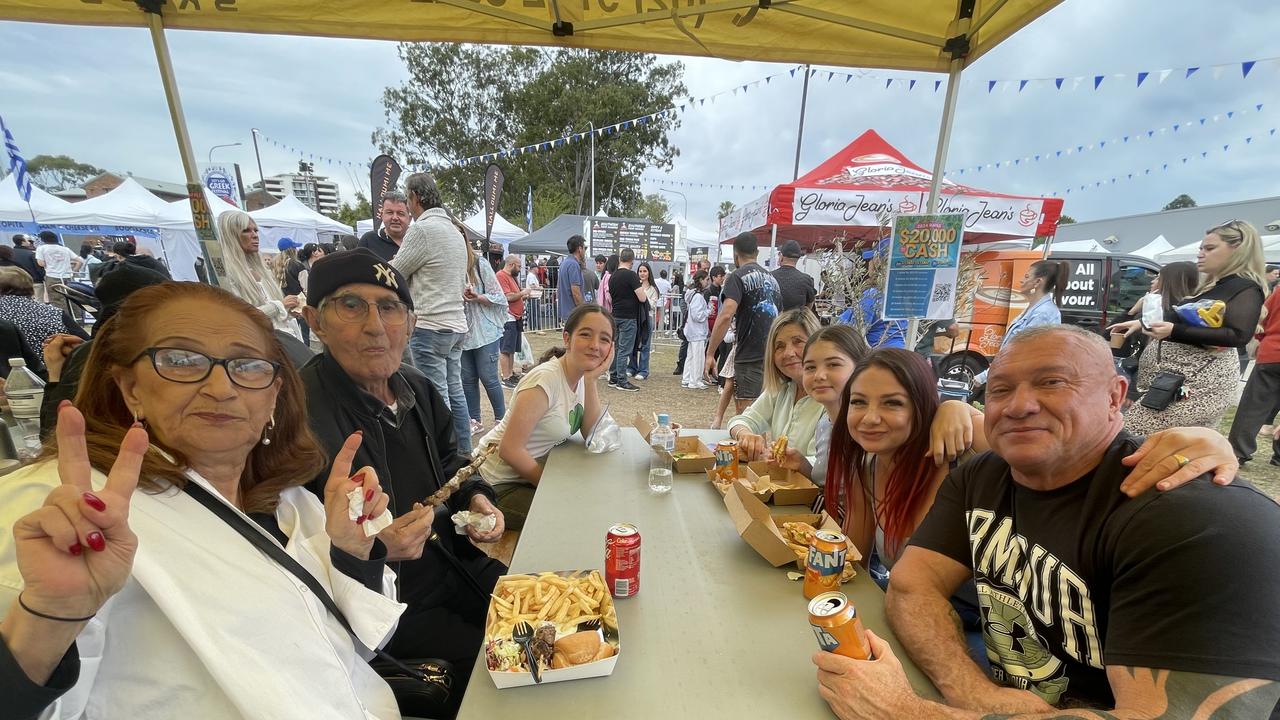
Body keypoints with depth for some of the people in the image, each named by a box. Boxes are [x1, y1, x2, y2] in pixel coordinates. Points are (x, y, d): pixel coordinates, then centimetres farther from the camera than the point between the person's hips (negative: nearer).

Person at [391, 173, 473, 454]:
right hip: (456, 323, 9)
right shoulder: (455, 230, 17)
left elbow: (393, 275, -2)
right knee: (454, 392, 14)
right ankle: (464, 452, 22)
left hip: (430, 326, -9)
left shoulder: (422, 230, -11)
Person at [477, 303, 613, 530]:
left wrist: (591, 380, -18)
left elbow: (592, 435, -7)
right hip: (500, 484, -7)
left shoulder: (581, 373, -3)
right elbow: (509, 449, -26)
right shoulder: (546, 379, -27)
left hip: (532, 471, 7)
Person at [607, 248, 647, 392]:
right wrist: (643, 293, 5)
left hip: (615, 316, 8)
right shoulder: (631, 275, -14)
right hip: (628, 317, -8)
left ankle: (613, 378, 20)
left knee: (616, 348, 14)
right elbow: (642, 298, -16)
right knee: (625, 350, -3)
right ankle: (622, 381, 2)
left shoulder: (612, 276, 9)